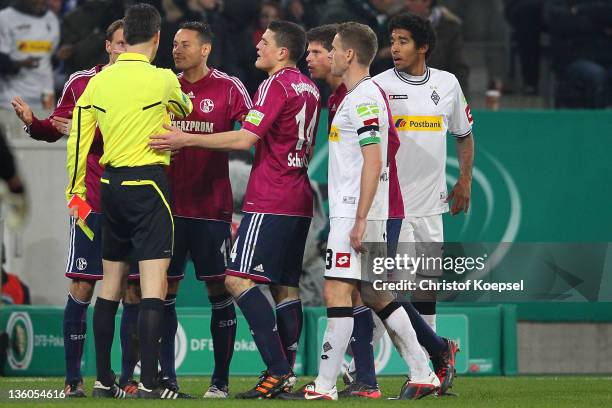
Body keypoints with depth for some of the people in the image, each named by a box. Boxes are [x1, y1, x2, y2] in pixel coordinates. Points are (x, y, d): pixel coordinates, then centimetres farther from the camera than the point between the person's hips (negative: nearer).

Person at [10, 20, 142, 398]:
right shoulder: (81, 82, 5)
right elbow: (54, 130, 12)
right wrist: (32, 121, -10)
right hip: (91, 201, 0)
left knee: (134, 292, 1)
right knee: (82, 288, -3)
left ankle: (128, 377, 8)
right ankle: (73, 378, 3)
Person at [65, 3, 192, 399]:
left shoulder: (99, 81, 5)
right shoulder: (161, 79, -8)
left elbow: (78, 139, 7)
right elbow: (186, 109, 13)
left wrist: (76, 191, 16)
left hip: (111, 184, 6)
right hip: (148, 182, -6)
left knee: (111, 284, 13)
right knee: (154, 284, -7)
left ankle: (104, 379, 16)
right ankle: (149, 382, -13)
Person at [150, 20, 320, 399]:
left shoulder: (276, 85, -11)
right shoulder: (309, 89, 16)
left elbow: (245, 139, -17)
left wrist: (187, 139, -15)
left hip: (270, 203, -9)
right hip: (299, 203, 9)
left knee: (239, 279, -12)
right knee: (286, 287, 8)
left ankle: (277, 370, -20)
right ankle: (285, 376, 5)